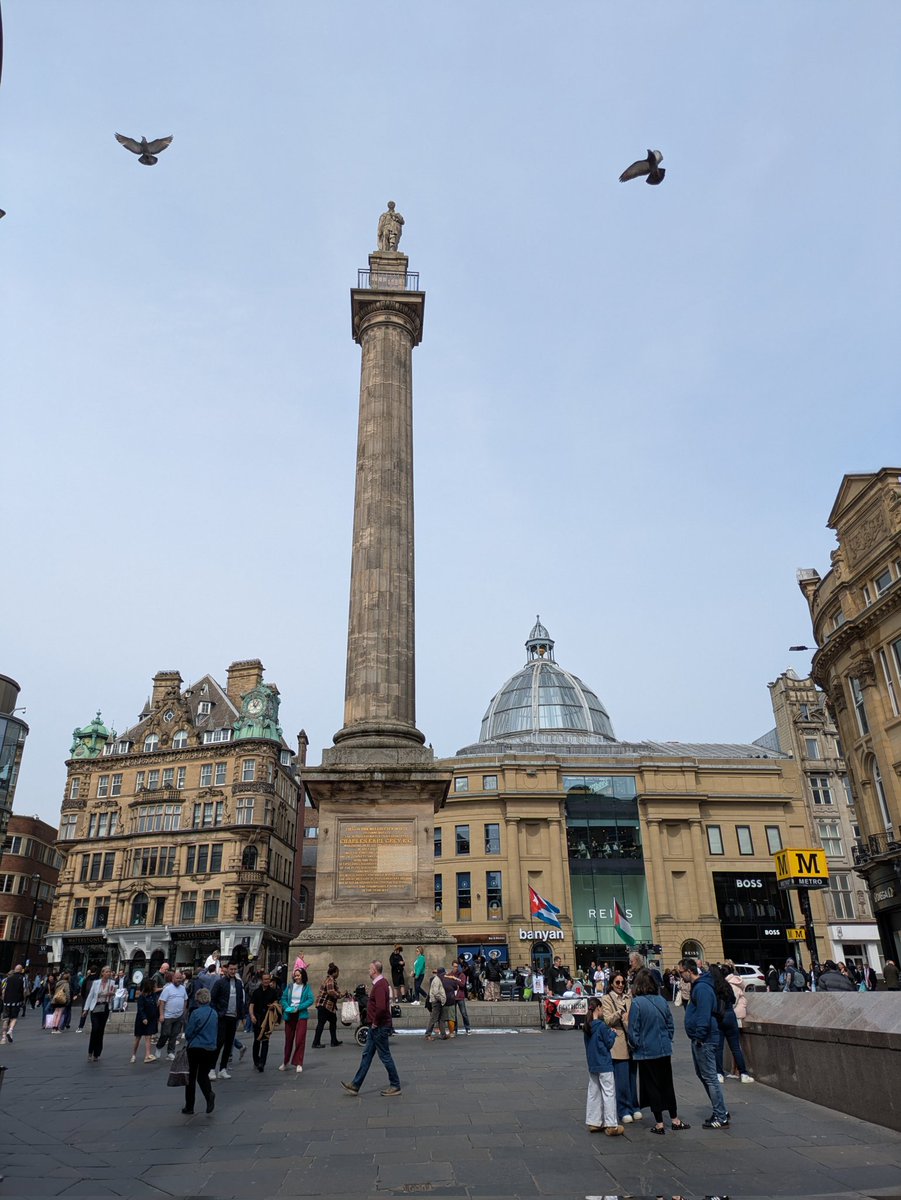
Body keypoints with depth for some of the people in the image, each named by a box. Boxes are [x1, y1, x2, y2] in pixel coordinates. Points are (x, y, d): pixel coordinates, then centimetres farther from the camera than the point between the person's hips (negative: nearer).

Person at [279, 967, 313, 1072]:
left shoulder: (307, 987, -1)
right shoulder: (290, 986, 6)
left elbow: (310, 1000, -9)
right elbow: (283, 998, 4)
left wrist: (298, 1008, -17)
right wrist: (287, 1007, -15)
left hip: (301, 1015, -3)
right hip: (289, 1015, 3)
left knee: (300, 1039, -8)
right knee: (288, 1039, 11)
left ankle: (298, 1064, -1)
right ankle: (285, 1062, 27)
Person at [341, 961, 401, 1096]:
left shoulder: (379, 985, -22)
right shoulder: (381, 982, 11)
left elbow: (381, 1007, -33)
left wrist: (375, 1022, -19)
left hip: (379, 1027, -10)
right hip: (376, 1027, 10)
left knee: (385, 1056, 0)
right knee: (367, 1054, 13)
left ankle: (395, 1086, 10)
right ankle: (355, 1085, 20)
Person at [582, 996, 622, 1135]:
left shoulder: (586, 1026, 3)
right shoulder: (601, 1025, -19)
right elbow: (609, 1044, -13)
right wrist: (612, 1033, 3)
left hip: (592, 1064, 7)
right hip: (604, 1065, -7)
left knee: (593, 1093, 13)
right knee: (608, 1093, 1)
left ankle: (594, 1123, 19)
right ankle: (611, 1126, 4)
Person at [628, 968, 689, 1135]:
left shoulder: (637, 1003, -17)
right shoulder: (661, 1000, -2)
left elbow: (633, 1030, -14)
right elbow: (670, 1025, 7)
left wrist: (634, 1046, 3)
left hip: (647, 1052, -5)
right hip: (665, 1050, 5)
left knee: (652, 1087, 7)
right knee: (667, 1085, 17)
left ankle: (659, 1124, 13)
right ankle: (675, 1120, 24)